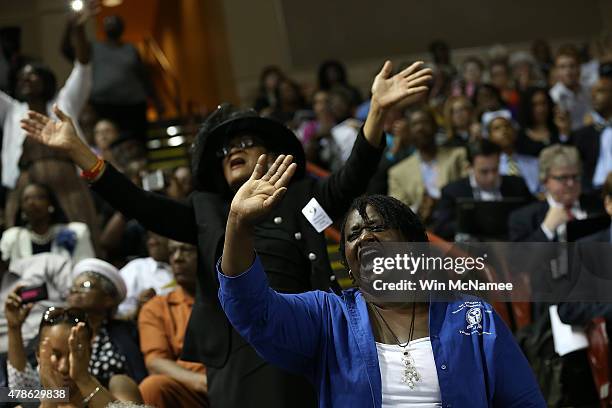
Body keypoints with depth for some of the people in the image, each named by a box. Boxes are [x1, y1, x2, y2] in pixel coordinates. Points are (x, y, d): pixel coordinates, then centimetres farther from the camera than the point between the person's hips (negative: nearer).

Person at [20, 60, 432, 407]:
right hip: (231, 362, 3)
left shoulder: (303, 198, 12)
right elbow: (141, 204, 13)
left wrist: (378, 110, -19)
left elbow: (353, 178, -3)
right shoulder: (206, 211, 20)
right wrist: (76, 150, 4)